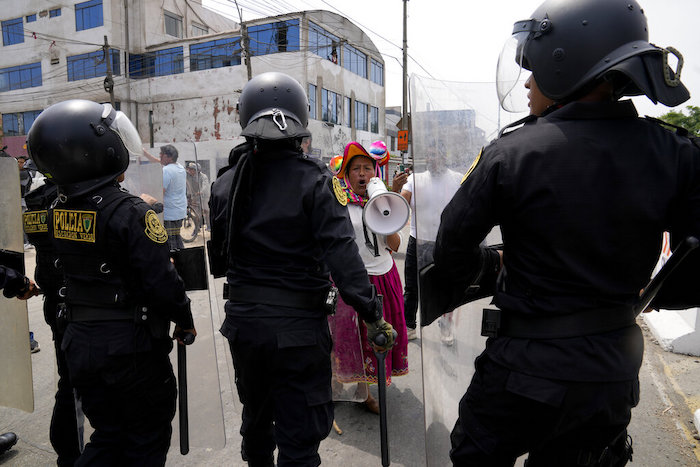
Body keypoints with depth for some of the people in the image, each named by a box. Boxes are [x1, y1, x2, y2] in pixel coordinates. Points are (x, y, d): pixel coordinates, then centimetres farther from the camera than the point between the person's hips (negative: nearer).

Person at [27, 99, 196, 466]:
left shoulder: (57, 212, 0)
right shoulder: (131, 213, -22)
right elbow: (162, 282, -22)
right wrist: (184, 321, -5)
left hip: (79, 343, 7)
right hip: (131, 348, -6)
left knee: (109, 436, 24)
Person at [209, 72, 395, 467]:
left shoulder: (226, 183, 0)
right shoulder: (314, 180, -15)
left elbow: (218, 259, 7)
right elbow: (341, 253, -21)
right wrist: (373, 314, -16)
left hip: (244, 321, 6)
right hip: (298, 328, -5)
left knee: (256, 418, 28)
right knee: (299, 434, 9)